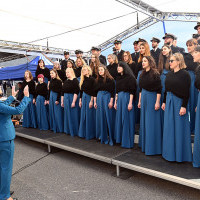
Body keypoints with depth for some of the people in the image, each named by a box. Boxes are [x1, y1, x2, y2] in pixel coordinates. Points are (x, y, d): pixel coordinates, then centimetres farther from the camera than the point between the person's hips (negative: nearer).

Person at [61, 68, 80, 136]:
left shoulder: (75, 80, -10)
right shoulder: (66, 81, 13)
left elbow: (76, 92, -17)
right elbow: (62, 92, 16)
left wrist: (73, 102, -22)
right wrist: (62, 101, 14)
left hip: (72, 98, -7)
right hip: (66, 99, 8)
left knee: (73, 115, -2)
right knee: (67, 115, 12)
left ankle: (74, 131, 9)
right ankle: (68, 130, 24)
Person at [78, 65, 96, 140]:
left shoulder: (92, 79, -10)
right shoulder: (83, 80, 11)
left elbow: (93, 91, -15)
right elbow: (81, 91, 14)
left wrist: (91, 101, -18)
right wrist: (80, 100, 13)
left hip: (90, 98, -7)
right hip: (84, 98, 7)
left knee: (89, 116, -1)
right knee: (83, 116, 10)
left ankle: (90, 134, 10)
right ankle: (83, 133, 22)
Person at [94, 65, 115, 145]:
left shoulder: (110, 79, -4)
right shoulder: (97, 80, 11)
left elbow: (112, 91, -7)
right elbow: (95, 91, 12)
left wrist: (111, 101, -13)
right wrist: (95, 102, 8)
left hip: (107, 97, -5)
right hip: (99, 98, 5)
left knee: (108, 117, -2)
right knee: (100, 117, 7)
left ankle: (110, 137, 8)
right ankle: (102, 136, 19)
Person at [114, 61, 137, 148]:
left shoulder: (130, 77, -8)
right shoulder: (118, 78, 14)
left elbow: (132, 91, -14)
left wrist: (130, 103, -19)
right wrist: (115, 102, 15)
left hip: (127, 98, -8)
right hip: (119, 99, 8)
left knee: (127, 120, -2)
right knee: (119, 119, 11)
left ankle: (127, 142, 8)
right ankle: (120, 139, 23)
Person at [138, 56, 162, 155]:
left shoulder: (155, 74, -10)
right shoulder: (142, 74, 10)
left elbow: (159, 89, -13)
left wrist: (157, 102, -17)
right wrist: (139, 101, 14)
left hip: (152, 98, -7)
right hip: (144, 98, 7)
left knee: (152, 123, -2)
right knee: (144, 122, 12)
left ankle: (153, 147, 10)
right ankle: (144, 145, 26)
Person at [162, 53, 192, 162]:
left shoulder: (184, 74, -10)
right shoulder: (169, 74, 10)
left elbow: (186, 92, -14)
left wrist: (184, 106, -18)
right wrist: (164, 102, 13)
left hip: (179, 102, -7)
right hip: (169, 101, 7)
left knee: (179, 127, 1)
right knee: (169, 127, 11)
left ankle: (180, 154, 15)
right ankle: (170, 152, 25)